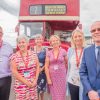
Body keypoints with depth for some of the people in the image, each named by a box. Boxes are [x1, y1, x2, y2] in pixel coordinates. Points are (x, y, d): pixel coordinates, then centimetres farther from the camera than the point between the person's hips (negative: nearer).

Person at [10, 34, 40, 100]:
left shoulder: (33, 54, 2)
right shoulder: (14, 57, -5)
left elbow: (37, 67, 4)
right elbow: (14, 72, -9)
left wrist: (35, 80, -5)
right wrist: (26, 82, -11)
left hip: (33, 84, 2)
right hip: (20, 85, -2)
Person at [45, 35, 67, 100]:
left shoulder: (63, 51, -3)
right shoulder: (49, 53, 0)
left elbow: (67, 63, 9)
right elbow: (46, 66, -1)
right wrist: (48, 79, -6)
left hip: (61, 76, -1)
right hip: (52, 76, 1)